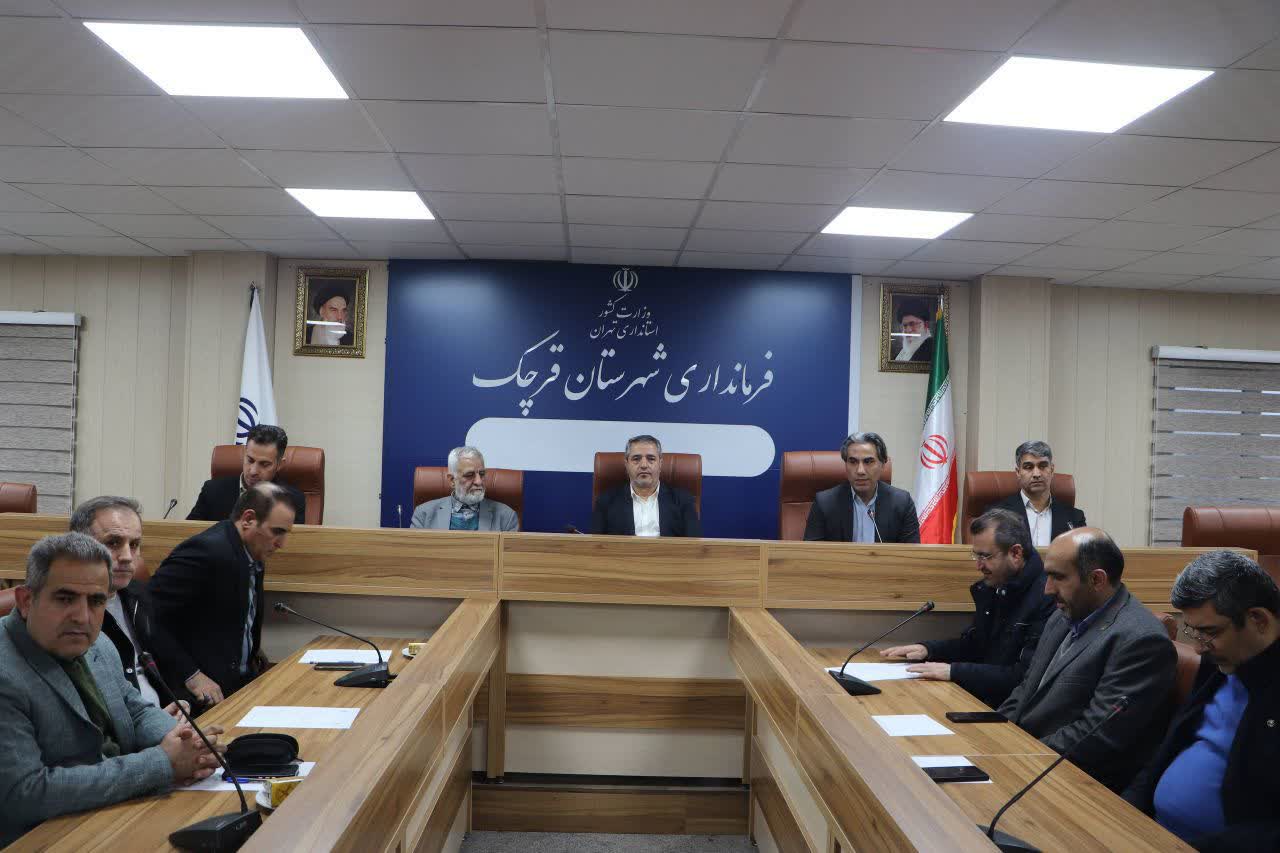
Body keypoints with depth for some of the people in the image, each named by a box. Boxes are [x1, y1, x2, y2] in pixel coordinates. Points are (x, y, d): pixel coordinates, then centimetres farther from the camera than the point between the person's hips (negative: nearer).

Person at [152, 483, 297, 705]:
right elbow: (148, 610, -22)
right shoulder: (207, 550, -17)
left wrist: (254, 649, 7)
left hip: (243, 681, 8)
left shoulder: (253, 556, 10)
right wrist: (191, 675, -20)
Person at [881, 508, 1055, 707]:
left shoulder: (1047, 599, -19)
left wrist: (953, 671, -23)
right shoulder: (989, 588, 8)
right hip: (980, 698, 8)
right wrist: (926, 649, 4)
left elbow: (1025, 677, -24)